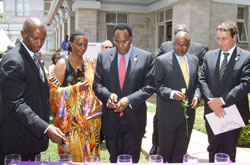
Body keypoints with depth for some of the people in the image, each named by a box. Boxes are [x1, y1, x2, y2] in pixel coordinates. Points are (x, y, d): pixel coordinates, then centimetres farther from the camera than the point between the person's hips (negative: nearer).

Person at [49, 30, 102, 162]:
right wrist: (76, 88, -19)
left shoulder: (90, 63, 10)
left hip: (90, 117, 4)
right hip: (71, 118, -4)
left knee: (90, 151, 8)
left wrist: (99, 104, -1)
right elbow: (54, 91, -8)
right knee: (73, 151, -2)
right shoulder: (62, 63, -4)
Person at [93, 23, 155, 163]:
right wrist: (108, 95, -17)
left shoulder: (146, 57, -3)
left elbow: (150, 86, -5)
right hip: (111, 119, 2)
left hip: (134, 118, -2)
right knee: (114, 158, 17)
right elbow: (97, 83, 4)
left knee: (131, 159, 10)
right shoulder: (103, 56, 3)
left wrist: (129, 99, -18)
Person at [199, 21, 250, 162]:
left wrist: (222, 100, -19)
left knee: (228, 152, 7)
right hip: (212, 111, 3)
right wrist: (211, 101, -12)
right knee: (213, 149, 16)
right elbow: (202, 80, 2)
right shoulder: (209, 56, 7)